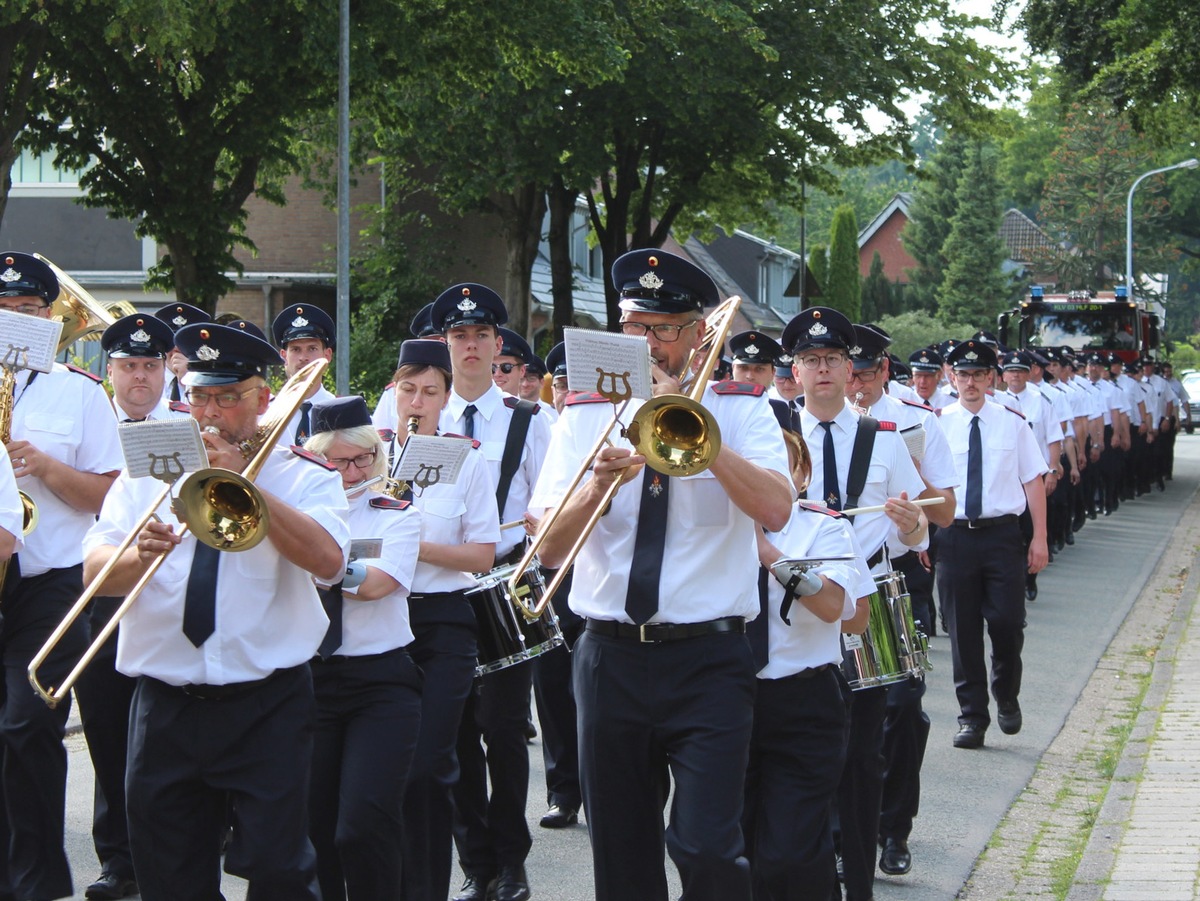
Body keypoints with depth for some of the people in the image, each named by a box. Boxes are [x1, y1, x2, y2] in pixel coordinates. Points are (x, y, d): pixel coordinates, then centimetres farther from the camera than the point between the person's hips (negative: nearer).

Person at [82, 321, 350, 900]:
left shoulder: (304, 477, 4)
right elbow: (96, 574, 0)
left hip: (267, 706, -3)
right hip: (164, 707, 3)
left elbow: (328, 559, -16)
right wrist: (140, 556, -22)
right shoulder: (146, 474, 11)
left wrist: (240, 482, -17)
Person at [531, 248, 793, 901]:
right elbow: (549, 549, -1)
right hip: (610, 657, 3)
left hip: (708, 658, -3)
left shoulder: (740, 411, 3)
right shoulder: (585, 417, 8)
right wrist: (598, 486, -20)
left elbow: (775, 509, -16)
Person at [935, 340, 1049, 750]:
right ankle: (972, 716, 14)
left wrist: (1039, 538, 0)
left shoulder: (1012, 423, 5)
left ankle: (1006, 696, 22)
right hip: (954, 535, 0)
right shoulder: (937, 425, 3)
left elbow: (1033, 481, 5)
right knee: (962, 629, 4)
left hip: (1002, 533, 0)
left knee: (1007, 621, -7)